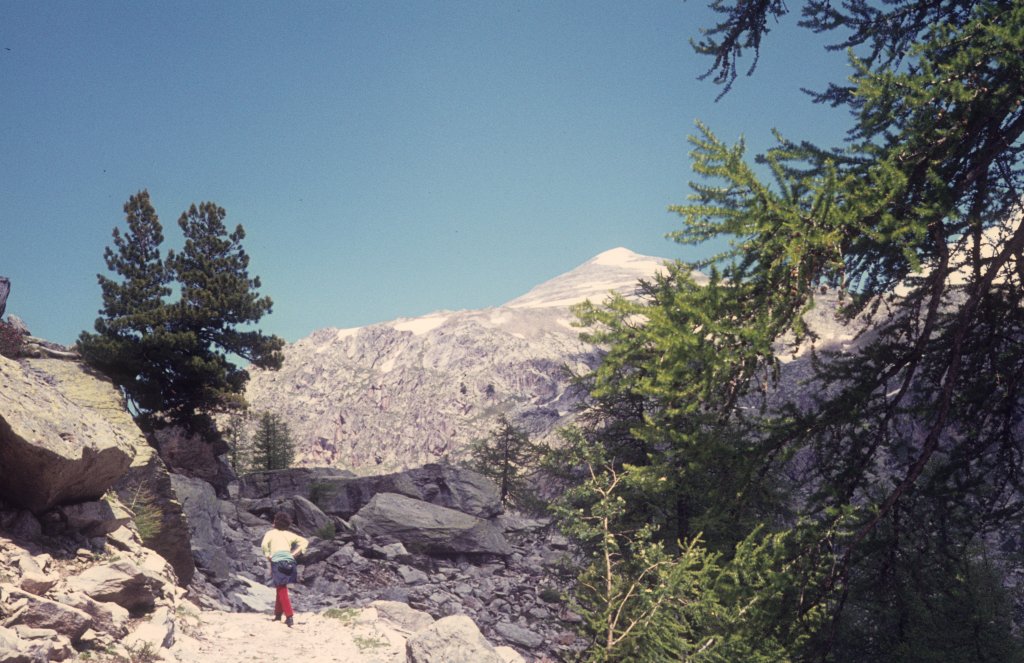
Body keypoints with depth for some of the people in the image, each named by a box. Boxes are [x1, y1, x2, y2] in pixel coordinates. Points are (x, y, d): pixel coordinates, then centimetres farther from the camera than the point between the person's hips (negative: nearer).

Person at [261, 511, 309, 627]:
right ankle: (278, 614, 28)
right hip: (289, 561, 4)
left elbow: (264, 544, -15)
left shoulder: (271, 533, 5)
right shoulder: (289, 534, 15)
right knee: (280, 589, 21)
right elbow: (305, 541, 11)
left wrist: (268, 556, -2)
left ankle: (289, 617, -9)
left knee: (282, 590, -1)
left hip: (277, 562, -4)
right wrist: (295, 553, 9)